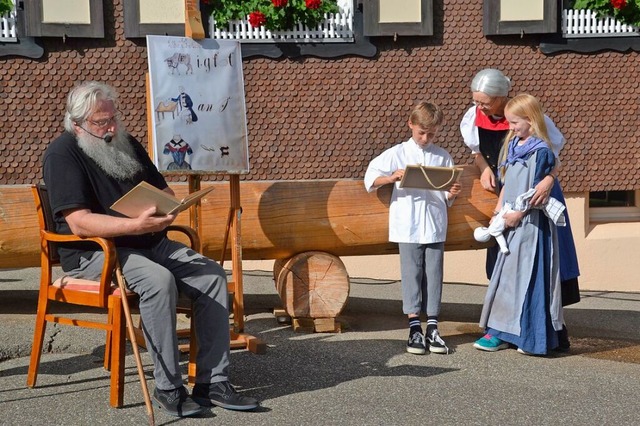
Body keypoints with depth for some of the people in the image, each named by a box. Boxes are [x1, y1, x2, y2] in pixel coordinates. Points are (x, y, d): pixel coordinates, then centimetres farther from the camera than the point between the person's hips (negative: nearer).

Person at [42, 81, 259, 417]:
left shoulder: (127, 145, 15)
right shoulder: (62, 154, -8)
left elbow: (164, 191, 21)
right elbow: (79, 223, -20)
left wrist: (166, 210, -5)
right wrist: (136, 225, -32)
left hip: (151, 243, 7)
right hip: (93, 253, -7)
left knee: (212, 275, -12)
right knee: (158, 279, -34)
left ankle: (212, 382, -12)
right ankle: (167, 389, -25)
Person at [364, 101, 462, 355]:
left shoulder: (443, 157, 10)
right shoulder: (397, 154, 3)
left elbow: (446, 198, 13)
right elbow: (370, 177, -1)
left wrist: (452, 194, -9)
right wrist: (392, 178, -17)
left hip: (435, 226, 2)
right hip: (408, 227, -2)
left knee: (434, 275, 4)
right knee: (411, 274, 0)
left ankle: (432, 329, 8)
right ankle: (414, 329, 5)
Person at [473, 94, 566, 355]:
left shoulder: (541, 151, -11)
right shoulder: (512, 147, 13)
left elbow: (537, 190, -15)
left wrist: (517, 214, -15)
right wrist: (498, 212, 9)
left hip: (530, 223, -8)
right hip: (511, 225, 8)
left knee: (528, 275, -5)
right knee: (506, 274, 9)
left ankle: (534, 337, 2)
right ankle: (500, 332, 14)